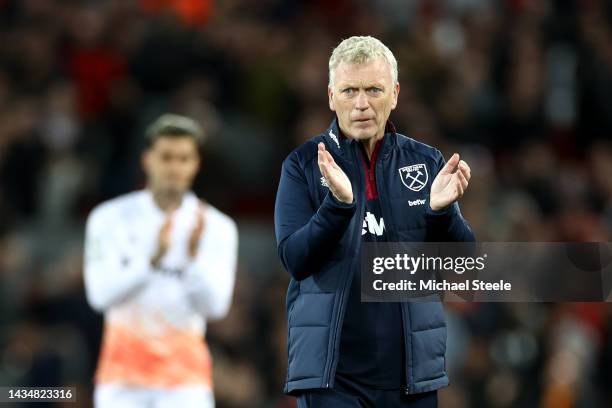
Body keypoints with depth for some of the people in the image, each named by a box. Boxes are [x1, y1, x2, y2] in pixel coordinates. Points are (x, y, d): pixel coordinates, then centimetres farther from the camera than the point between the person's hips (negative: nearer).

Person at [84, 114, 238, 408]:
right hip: (122, 377, 0)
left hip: (186, 375, 0)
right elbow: (101, 294, -13)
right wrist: (154, 260, -27)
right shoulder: (110, 218, -1)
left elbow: (215, 306, -11)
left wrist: (194, 256, -28)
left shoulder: (217, 228, 1)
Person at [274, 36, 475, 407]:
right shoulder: (304, 164, 2)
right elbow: (295, 261, -7)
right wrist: (337, 204, -23)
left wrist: (441, 210, -16)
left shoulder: (427, 162, 8)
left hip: (413, 371, 3)